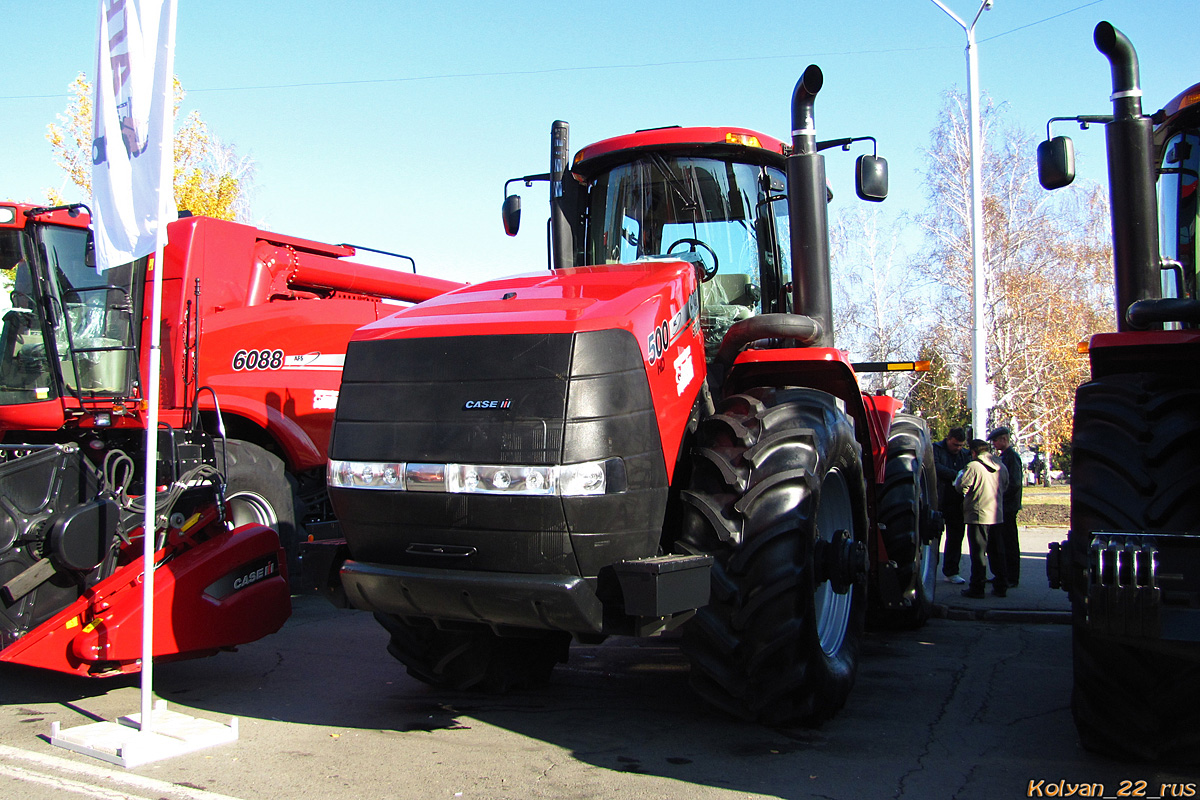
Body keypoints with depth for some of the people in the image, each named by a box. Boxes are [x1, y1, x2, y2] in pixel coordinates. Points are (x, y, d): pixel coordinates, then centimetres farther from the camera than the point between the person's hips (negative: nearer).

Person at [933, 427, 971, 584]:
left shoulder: (966, 453, 13)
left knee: (956, 537, 6)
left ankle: (951, 571, 14)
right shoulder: (936, 449, 0)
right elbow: (935, 467, -16)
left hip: (956, 503, 4)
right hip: (938, 501, -4)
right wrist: (956, 475, -22)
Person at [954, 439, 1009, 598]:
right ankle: (1001, 587, 17)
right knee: (997, 553, 13)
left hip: (978, 516, -6)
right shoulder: (1001, 467, 7)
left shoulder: (973, 466, -14)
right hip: (997, 515, 6)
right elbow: (1005, 487, 17)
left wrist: (959, 476, 9)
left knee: (978, 553, -1)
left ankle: (977, 588, 2)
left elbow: (961, 486, -11)